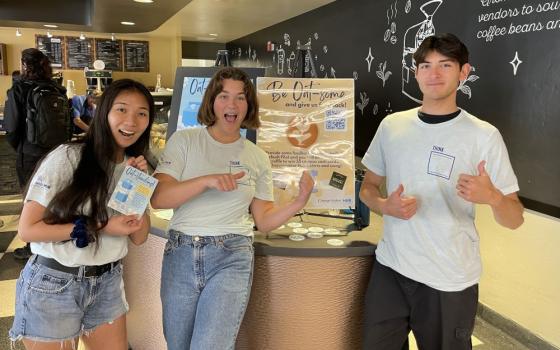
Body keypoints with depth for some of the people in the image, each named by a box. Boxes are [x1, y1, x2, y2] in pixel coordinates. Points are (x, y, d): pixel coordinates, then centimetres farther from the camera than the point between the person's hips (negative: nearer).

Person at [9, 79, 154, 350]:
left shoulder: (134, 166, 2)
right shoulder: (68, 157, -17)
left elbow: (139, 237, -1)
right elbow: (27, 229, -17)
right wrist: (99, 227, -21)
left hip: (107, 284, 5)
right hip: (53, 286, -5)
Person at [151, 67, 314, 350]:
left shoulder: (257, 157, 6)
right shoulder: (184, 141, 1)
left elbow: (264, 221, 8)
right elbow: (158, 198, -10)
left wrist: (299, 202, -9)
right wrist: (207, 181, -23)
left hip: (231, 258, -1)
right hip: (181, 254, 1)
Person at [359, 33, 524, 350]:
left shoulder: (484, 135, -9)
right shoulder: (392, 125, 2)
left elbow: (515, 219, -6)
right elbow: (368, 187, 12)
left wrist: (492, 197, -29)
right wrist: (386, 206, -10)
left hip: (450, 282, -2)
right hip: (390, 269, 3)